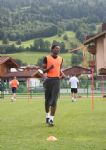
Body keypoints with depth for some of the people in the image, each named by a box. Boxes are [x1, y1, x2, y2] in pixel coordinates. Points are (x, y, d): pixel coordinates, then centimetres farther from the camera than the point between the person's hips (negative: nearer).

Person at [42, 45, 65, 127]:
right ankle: (47, 115, 31)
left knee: (54, 100, -8)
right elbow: (43, 70, 2)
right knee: (47, 99, 9)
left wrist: (62, 74, 3)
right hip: (49, 80, -2)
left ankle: (51, 119, -10)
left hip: (57, 80, 2)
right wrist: (49, 68, -18)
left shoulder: (60, 59, 12)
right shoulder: (47, 58, 0)